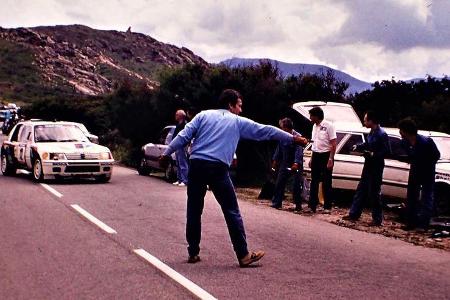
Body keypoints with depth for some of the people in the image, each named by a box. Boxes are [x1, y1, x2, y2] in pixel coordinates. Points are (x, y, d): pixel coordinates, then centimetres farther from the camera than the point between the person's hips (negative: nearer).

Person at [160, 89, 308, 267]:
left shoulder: (204, 115, 16)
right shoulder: (238, 122, 12)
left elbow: (184, 136, 6)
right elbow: (266, 131, 18)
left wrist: (166, 153, 11)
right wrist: (293, 138, 26)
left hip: (196, 166, 3)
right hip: (218, 169, -3)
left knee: (194, 211, 10)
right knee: (232, 212, 3)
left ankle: (193, 253, 15)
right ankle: (243, 255, 4)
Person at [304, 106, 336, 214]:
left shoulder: (328, 126, -12)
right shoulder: (315, 126, 10)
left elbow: (333, 144, -13)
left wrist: (330, 159, -19)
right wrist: (312, 158, 15)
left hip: (326, 156, -7)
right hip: (316, 156, 7)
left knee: (326, 183, 0)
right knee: (314, 182, 7)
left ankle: (327, 207, 8)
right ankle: (312, 206, 11)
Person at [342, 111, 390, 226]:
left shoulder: (382, 134, -19)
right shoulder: (372, 132, 8)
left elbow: (387, 151, -21)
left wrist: (373, 154, -27)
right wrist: (358, 147, 7)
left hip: (376, 167, -9)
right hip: (368, 165, 9)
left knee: (374, 193, -1)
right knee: (361, 190, 14)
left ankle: (377, 219, 10)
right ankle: (354, 214, 24)